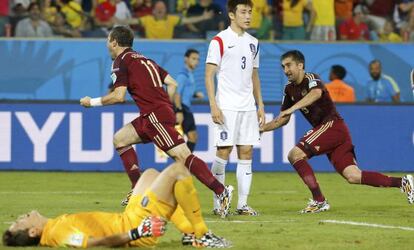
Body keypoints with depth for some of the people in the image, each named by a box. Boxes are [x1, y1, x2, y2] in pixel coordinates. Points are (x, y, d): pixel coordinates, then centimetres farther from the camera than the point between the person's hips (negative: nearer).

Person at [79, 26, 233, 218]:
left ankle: (221, 191, -27)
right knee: (120, 139, 19)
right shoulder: (143, 59, 25)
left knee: (182, 155, -17)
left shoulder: (121, 61, -1)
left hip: (154, 114, -9)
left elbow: (119, 96, -10)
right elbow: (172, 83, 21)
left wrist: (93, 102, 3)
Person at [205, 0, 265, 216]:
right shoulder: (220, 41, -4)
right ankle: (218, 203, 1)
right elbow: (209, 75, -7)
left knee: (246, 152, 2)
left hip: (248, 107, 6)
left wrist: (260, 105, 16)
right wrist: (213, 106, -15)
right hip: (226, 107, -6)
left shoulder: (252, 42, 15)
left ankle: (243, 204, 5)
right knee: (224, 150, -8)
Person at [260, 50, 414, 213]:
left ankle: (319, 201, -20)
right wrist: (262, 128, 11)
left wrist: (293, 108, -44)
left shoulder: (311, 79, -7)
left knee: (295, 154, -18)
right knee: (353, 176, -4)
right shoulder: (290, 89, 18)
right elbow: (283, 119, 25)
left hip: (332, 125, -8)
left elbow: (316, 93, -32)